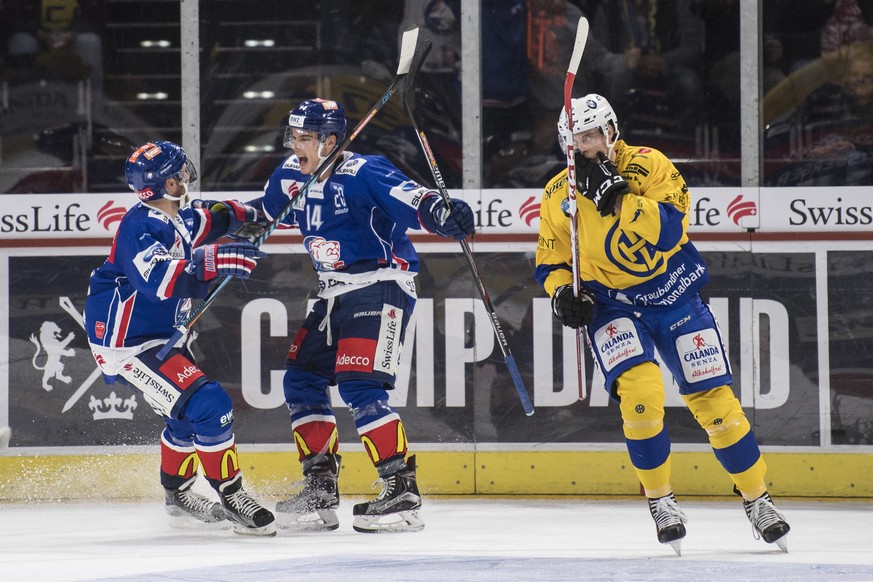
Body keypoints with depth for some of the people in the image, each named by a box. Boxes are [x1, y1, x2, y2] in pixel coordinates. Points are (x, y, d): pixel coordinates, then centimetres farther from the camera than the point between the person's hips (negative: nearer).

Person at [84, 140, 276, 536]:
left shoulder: (178, 219, 3)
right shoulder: (140, 227, -25)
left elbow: (207, 223, 28)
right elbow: (159, 280, -41)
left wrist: (245, 215, 16)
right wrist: (215, 262, -45)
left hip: (160, 336, 11)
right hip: (129, 344, -11)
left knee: (189, 412, 25)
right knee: (208, 405, -18)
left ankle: (178, 496, 43)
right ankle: (230, 496, -6)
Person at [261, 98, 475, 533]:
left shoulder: (362, 174, -18)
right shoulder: (289, 178, 5)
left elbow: (410, 198, -32)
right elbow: (265, 213, 26)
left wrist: (440, 212, -50)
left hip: (381, 287, -9)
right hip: (335, 294, 9)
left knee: (358, 385, -19)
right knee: (301, 380, 8)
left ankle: (402, 490, -17)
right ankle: (320, 492, 15)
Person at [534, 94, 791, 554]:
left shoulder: (649, 165, -11)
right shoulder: (558, 197, -4)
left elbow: (669, 230, -25)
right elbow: (550, 262, 7)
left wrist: (617, 196, -31)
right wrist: (563, 293, -13)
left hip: (674, 296, 0)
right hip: (611, 305, 0)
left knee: (713, 398, -1)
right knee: (640, 392, -24)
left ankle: (756, 497, 17)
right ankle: (660, 500, -7)